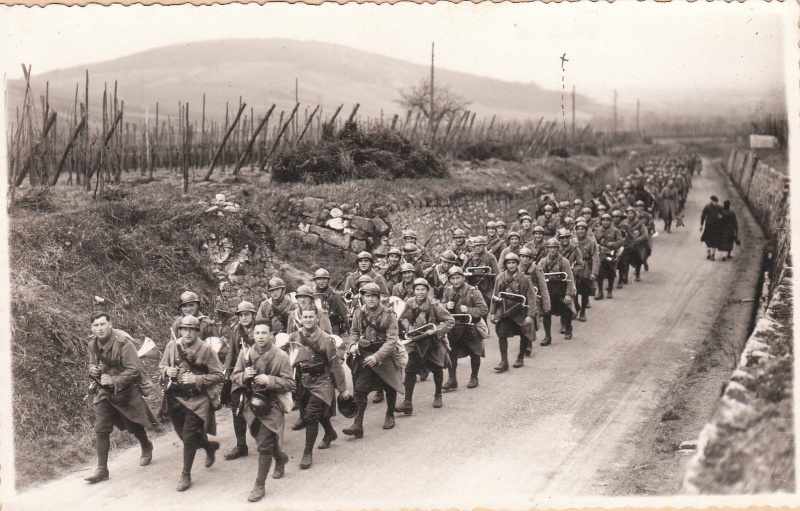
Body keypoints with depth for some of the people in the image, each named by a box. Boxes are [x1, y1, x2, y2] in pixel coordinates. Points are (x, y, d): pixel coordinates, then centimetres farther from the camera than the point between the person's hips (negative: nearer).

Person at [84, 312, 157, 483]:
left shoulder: (123, 342, -22)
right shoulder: (93, 343, -2)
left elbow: (134, 370, -22)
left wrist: (114, 380, -27)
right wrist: (92, 370, -8)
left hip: (126, 390, -4)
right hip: (104, 391, 4)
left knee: (134, 424, 15)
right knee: (101, 429, -4)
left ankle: (146, 449, 46)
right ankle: (102, 469, 0)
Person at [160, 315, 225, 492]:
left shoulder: (206, 350, -12)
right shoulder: (172, 346, -1)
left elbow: (220, 375, -9)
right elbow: (162, 366, 14)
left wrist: (197, 379, -20)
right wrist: (167, 371, -10)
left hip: (197, 399, -5)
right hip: (175, 398, 5)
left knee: (189, 437, -7)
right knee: (183, 435, 15)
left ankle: (186, 475, 7)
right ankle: (209, 445, 44)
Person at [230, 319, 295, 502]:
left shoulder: (281, 356, -10)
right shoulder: (245, 354, 1)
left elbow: (290, 384, -10)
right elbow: (235, 377, 7)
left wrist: (269, 380, -24)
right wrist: (244, 376, -16)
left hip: (271, 407, -5)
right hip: (251, 405, 5)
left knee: (264, 447, -8)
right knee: (263, 443, 20)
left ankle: (259, 486, 2)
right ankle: (281, 459, 51)